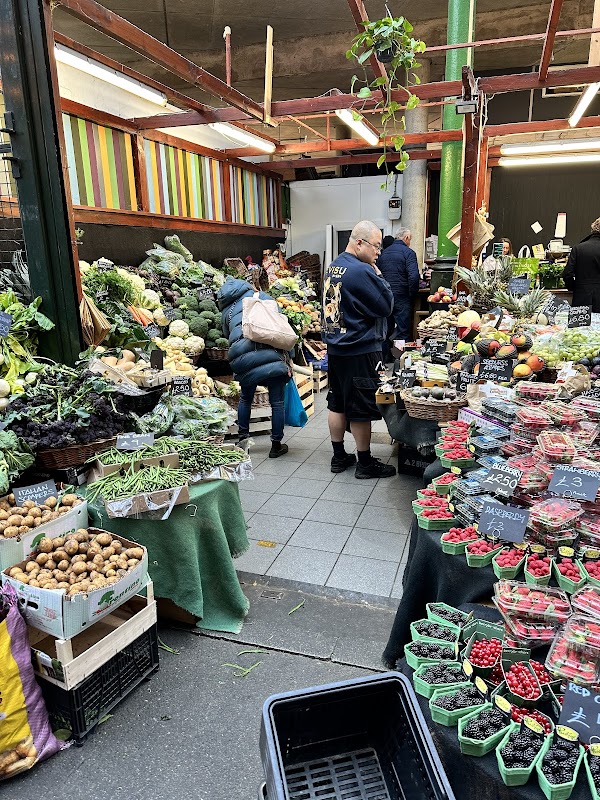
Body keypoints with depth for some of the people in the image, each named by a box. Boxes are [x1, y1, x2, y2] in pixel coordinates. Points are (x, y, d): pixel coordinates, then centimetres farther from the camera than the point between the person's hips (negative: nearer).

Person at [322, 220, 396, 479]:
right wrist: (378, 275, -7)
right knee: (361, 409, 2)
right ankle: (365, 463, 15)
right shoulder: (361, 271, -19)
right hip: (359, 352, -9)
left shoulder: (333, 267, 9)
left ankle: (339, 457, 26)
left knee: (337, 404, 14)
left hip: (335, 348, 9)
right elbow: (386, 306, -15)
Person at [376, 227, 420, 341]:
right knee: (403, 333, -1)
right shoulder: (408, 252, -7)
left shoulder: (384, 253, 12)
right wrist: (413, 294, -7)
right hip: (401, 297, -6)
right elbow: (414, 276, -18)